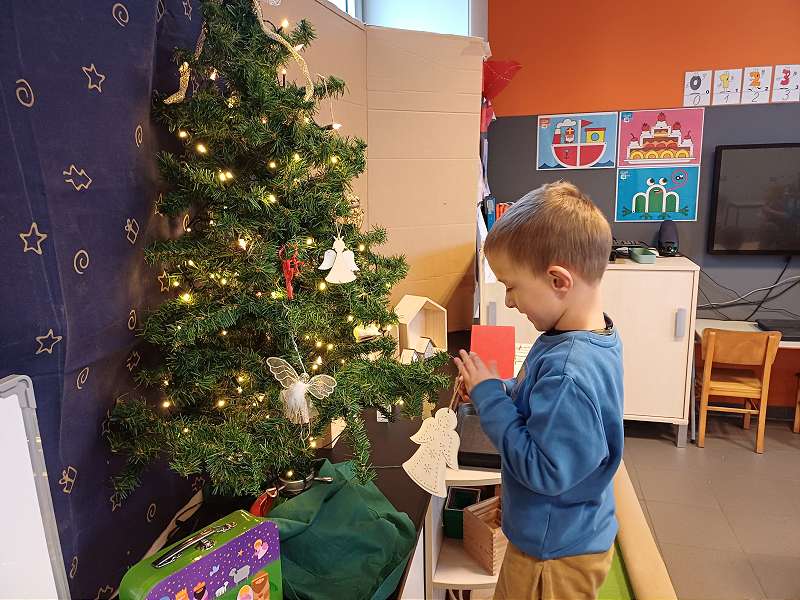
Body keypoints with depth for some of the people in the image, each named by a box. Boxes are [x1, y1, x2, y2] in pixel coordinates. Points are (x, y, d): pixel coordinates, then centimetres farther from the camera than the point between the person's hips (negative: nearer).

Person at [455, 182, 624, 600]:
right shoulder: (596, 336, -4)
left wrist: (489, 397, -25)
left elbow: (545, 470, -30)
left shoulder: (569, 370, -35)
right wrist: (492, 390, -6)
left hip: (556, 554, -8)